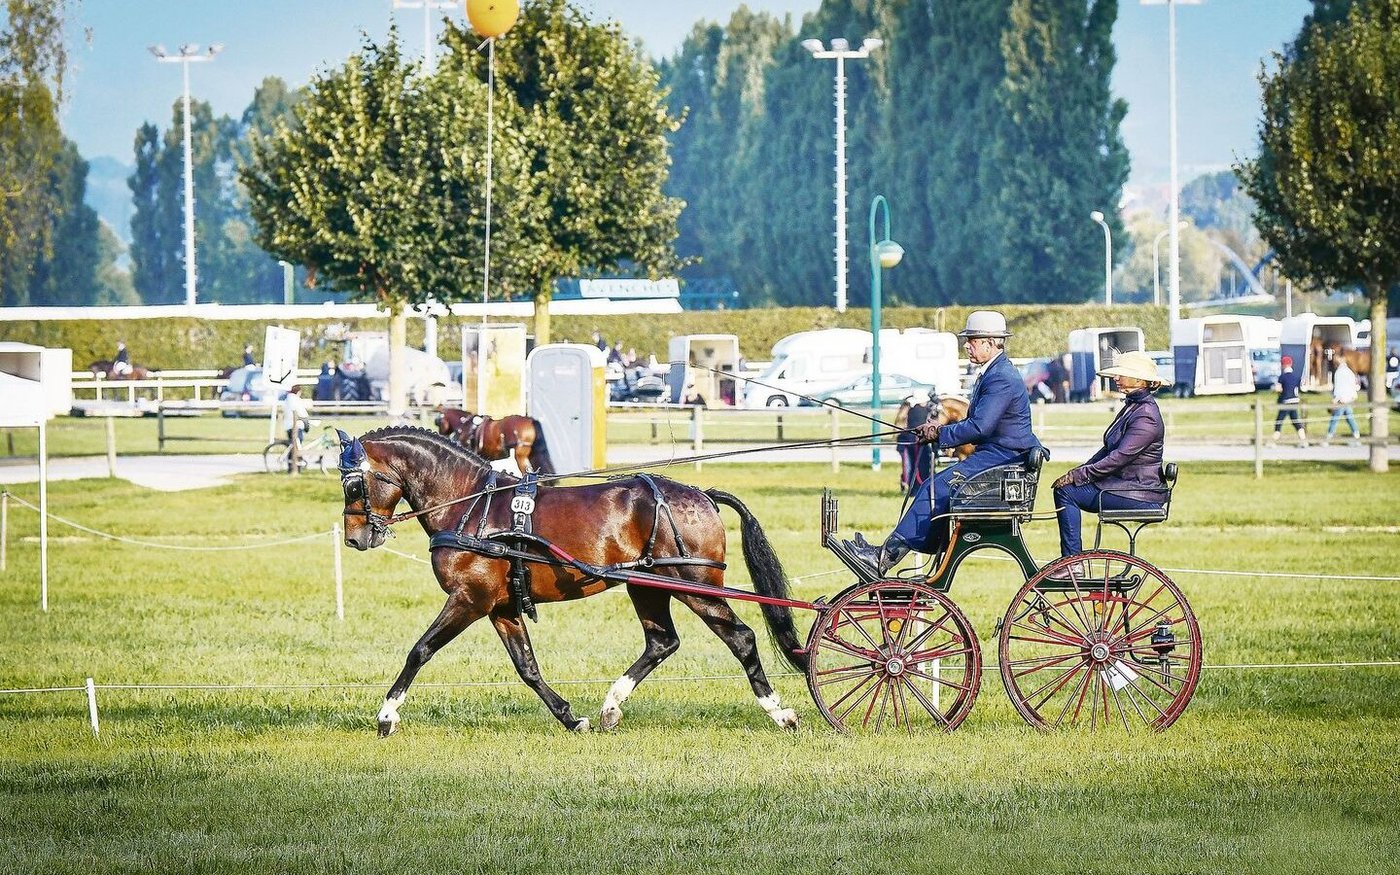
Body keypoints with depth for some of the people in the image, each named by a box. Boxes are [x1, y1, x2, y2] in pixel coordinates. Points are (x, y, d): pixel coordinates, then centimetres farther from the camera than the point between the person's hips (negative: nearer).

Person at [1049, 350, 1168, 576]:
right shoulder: (1132, 407, 14)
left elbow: (1119, 457, -23)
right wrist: (1078, 472, 6)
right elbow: (1109, 449, 18)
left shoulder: (1145, 416, -18)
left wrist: (1078, 475, -19)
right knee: (1064, 488, 4)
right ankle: (1070, 560, 5)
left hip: (1140, 495, -10)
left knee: (1067, 492, -16)